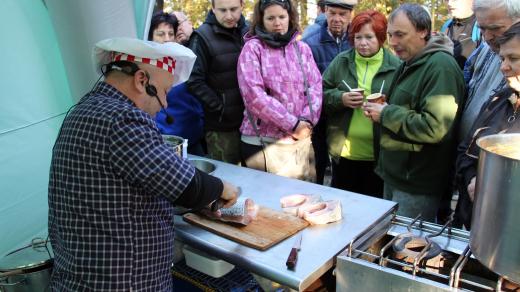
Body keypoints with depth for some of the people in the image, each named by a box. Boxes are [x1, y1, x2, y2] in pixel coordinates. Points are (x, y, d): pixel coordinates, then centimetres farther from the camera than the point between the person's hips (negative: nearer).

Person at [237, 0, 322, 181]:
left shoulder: (302, 49, 10)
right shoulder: (253, 48, -5)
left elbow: (315, 86, 5)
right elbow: (254, 94, -15)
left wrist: (307, 120, -12)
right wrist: (292, 123, -15)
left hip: (300, 138, 4)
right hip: (262, 140, -4)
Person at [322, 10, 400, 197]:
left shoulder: (395, 66, -2)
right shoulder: (340, 61, 3)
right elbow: (320, 94, 4)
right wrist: (340, 98, -14)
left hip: (379, 153, -1)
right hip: (343, 150, 2)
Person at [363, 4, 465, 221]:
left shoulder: (440, 66, -19)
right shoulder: (410, 63, 12)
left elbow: (435, 128, -28)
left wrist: (386, 114, -18)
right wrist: (379, 110, 1)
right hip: (395, 175, 9)